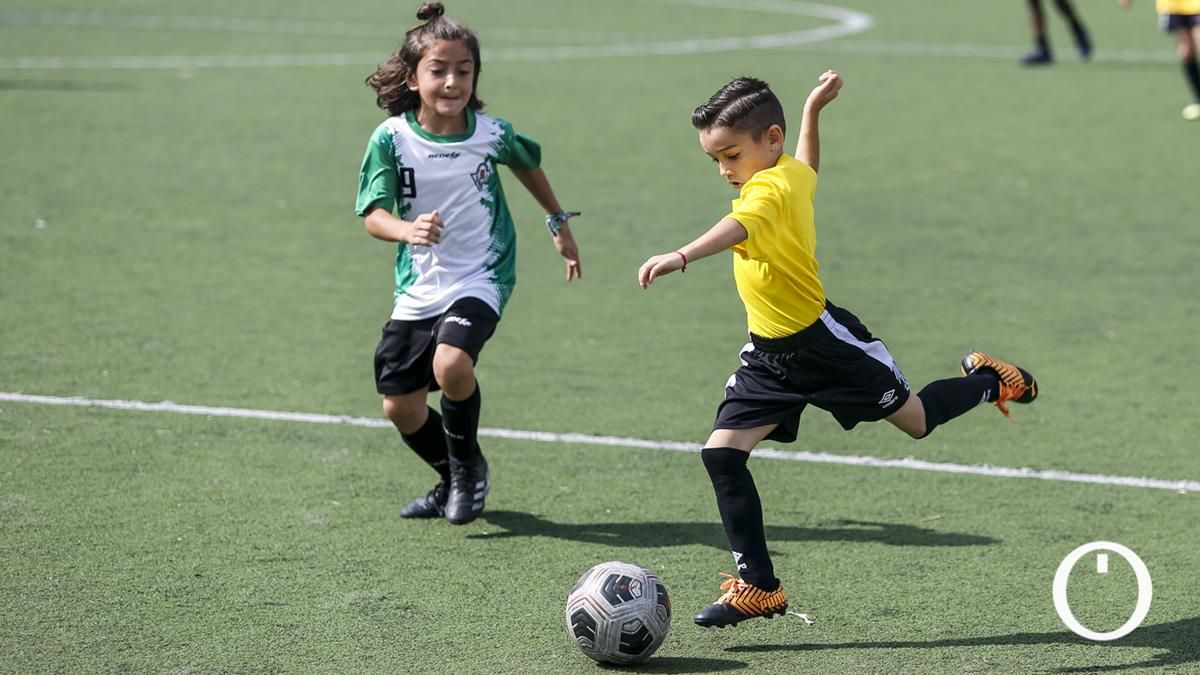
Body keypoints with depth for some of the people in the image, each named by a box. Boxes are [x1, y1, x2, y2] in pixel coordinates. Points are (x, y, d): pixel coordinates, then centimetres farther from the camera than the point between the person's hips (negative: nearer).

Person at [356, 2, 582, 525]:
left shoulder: (492, 133, -8)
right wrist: (407, 230, -37)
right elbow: (372, 215, -15)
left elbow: (527, 163, 15)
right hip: (418, 286, 2)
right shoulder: (391, 137, -11)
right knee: (400, 407, 4)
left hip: (480, 279, -2)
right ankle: (453, 481, 34)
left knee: (451, 365, -29)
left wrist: (559, 223, 24)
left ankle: (469, 467, 0)